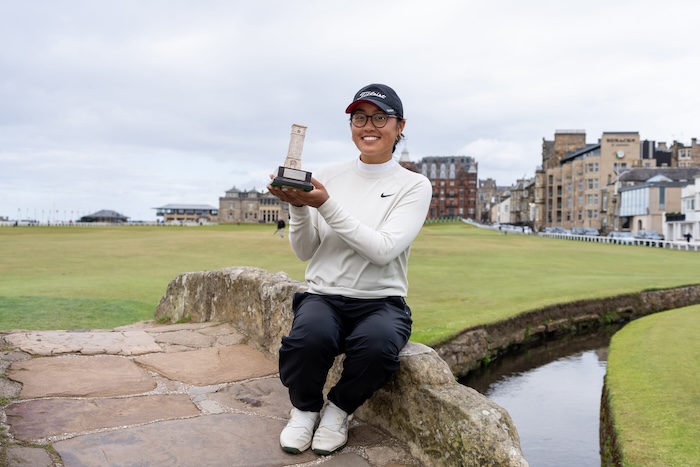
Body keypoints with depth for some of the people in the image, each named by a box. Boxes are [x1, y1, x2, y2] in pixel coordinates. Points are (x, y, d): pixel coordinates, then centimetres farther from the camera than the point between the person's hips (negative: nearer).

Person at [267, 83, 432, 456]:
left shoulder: (414, 185, 1)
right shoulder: (329, 176, 8)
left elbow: (383, 249, -15)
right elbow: (304, 252, 6)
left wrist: (326, 205, -20)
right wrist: (299, 207, -12)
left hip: (380, 301, -1)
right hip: (322, 296, 1)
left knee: (376, 344, -35)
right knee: (309, 337, -33)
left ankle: (339, 409, -1)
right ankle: (305, 408, 2)